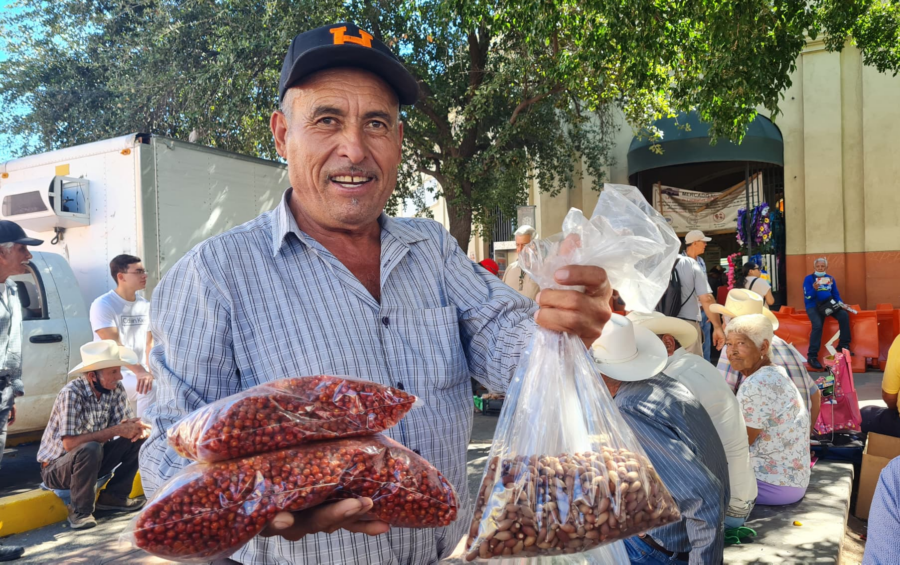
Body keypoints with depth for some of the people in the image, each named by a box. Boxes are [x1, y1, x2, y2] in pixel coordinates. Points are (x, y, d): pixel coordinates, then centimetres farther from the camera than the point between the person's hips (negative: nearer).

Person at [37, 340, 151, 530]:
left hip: (91, 460, 6)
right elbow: (70, 443, -33)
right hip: (56, 466, -6)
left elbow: (127, 422, -7)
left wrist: (138, 427, -31)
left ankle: (113, 496, 2)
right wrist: (116, 431, -33)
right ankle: (80, 510, -14)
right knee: (90, 449, -37)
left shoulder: (115, 389, -9)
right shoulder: (71, 394, -27)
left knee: (140, 437, -12)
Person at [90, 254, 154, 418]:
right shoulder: (103, 305, -11)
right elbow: (115, 346, -21)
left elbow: (149, 343, 9)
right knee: (150, 388, -30)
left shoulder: (145, 305, 7)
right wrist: (139, 371, -34)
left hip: (139, 374, 7)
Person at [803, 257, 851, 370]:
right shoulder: (808, 279, -1)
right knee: (817, 325, -30)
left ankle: (843, 345, -6)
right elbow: (807, 297, -10)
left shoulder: (830, 278, 13)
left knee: (844, 315, -22)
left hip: (828, 304, 5)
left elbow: (836, 295, 16)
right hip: (813, 306, -5)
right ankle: (812, 356, -24)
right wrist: (814, 289, -28)